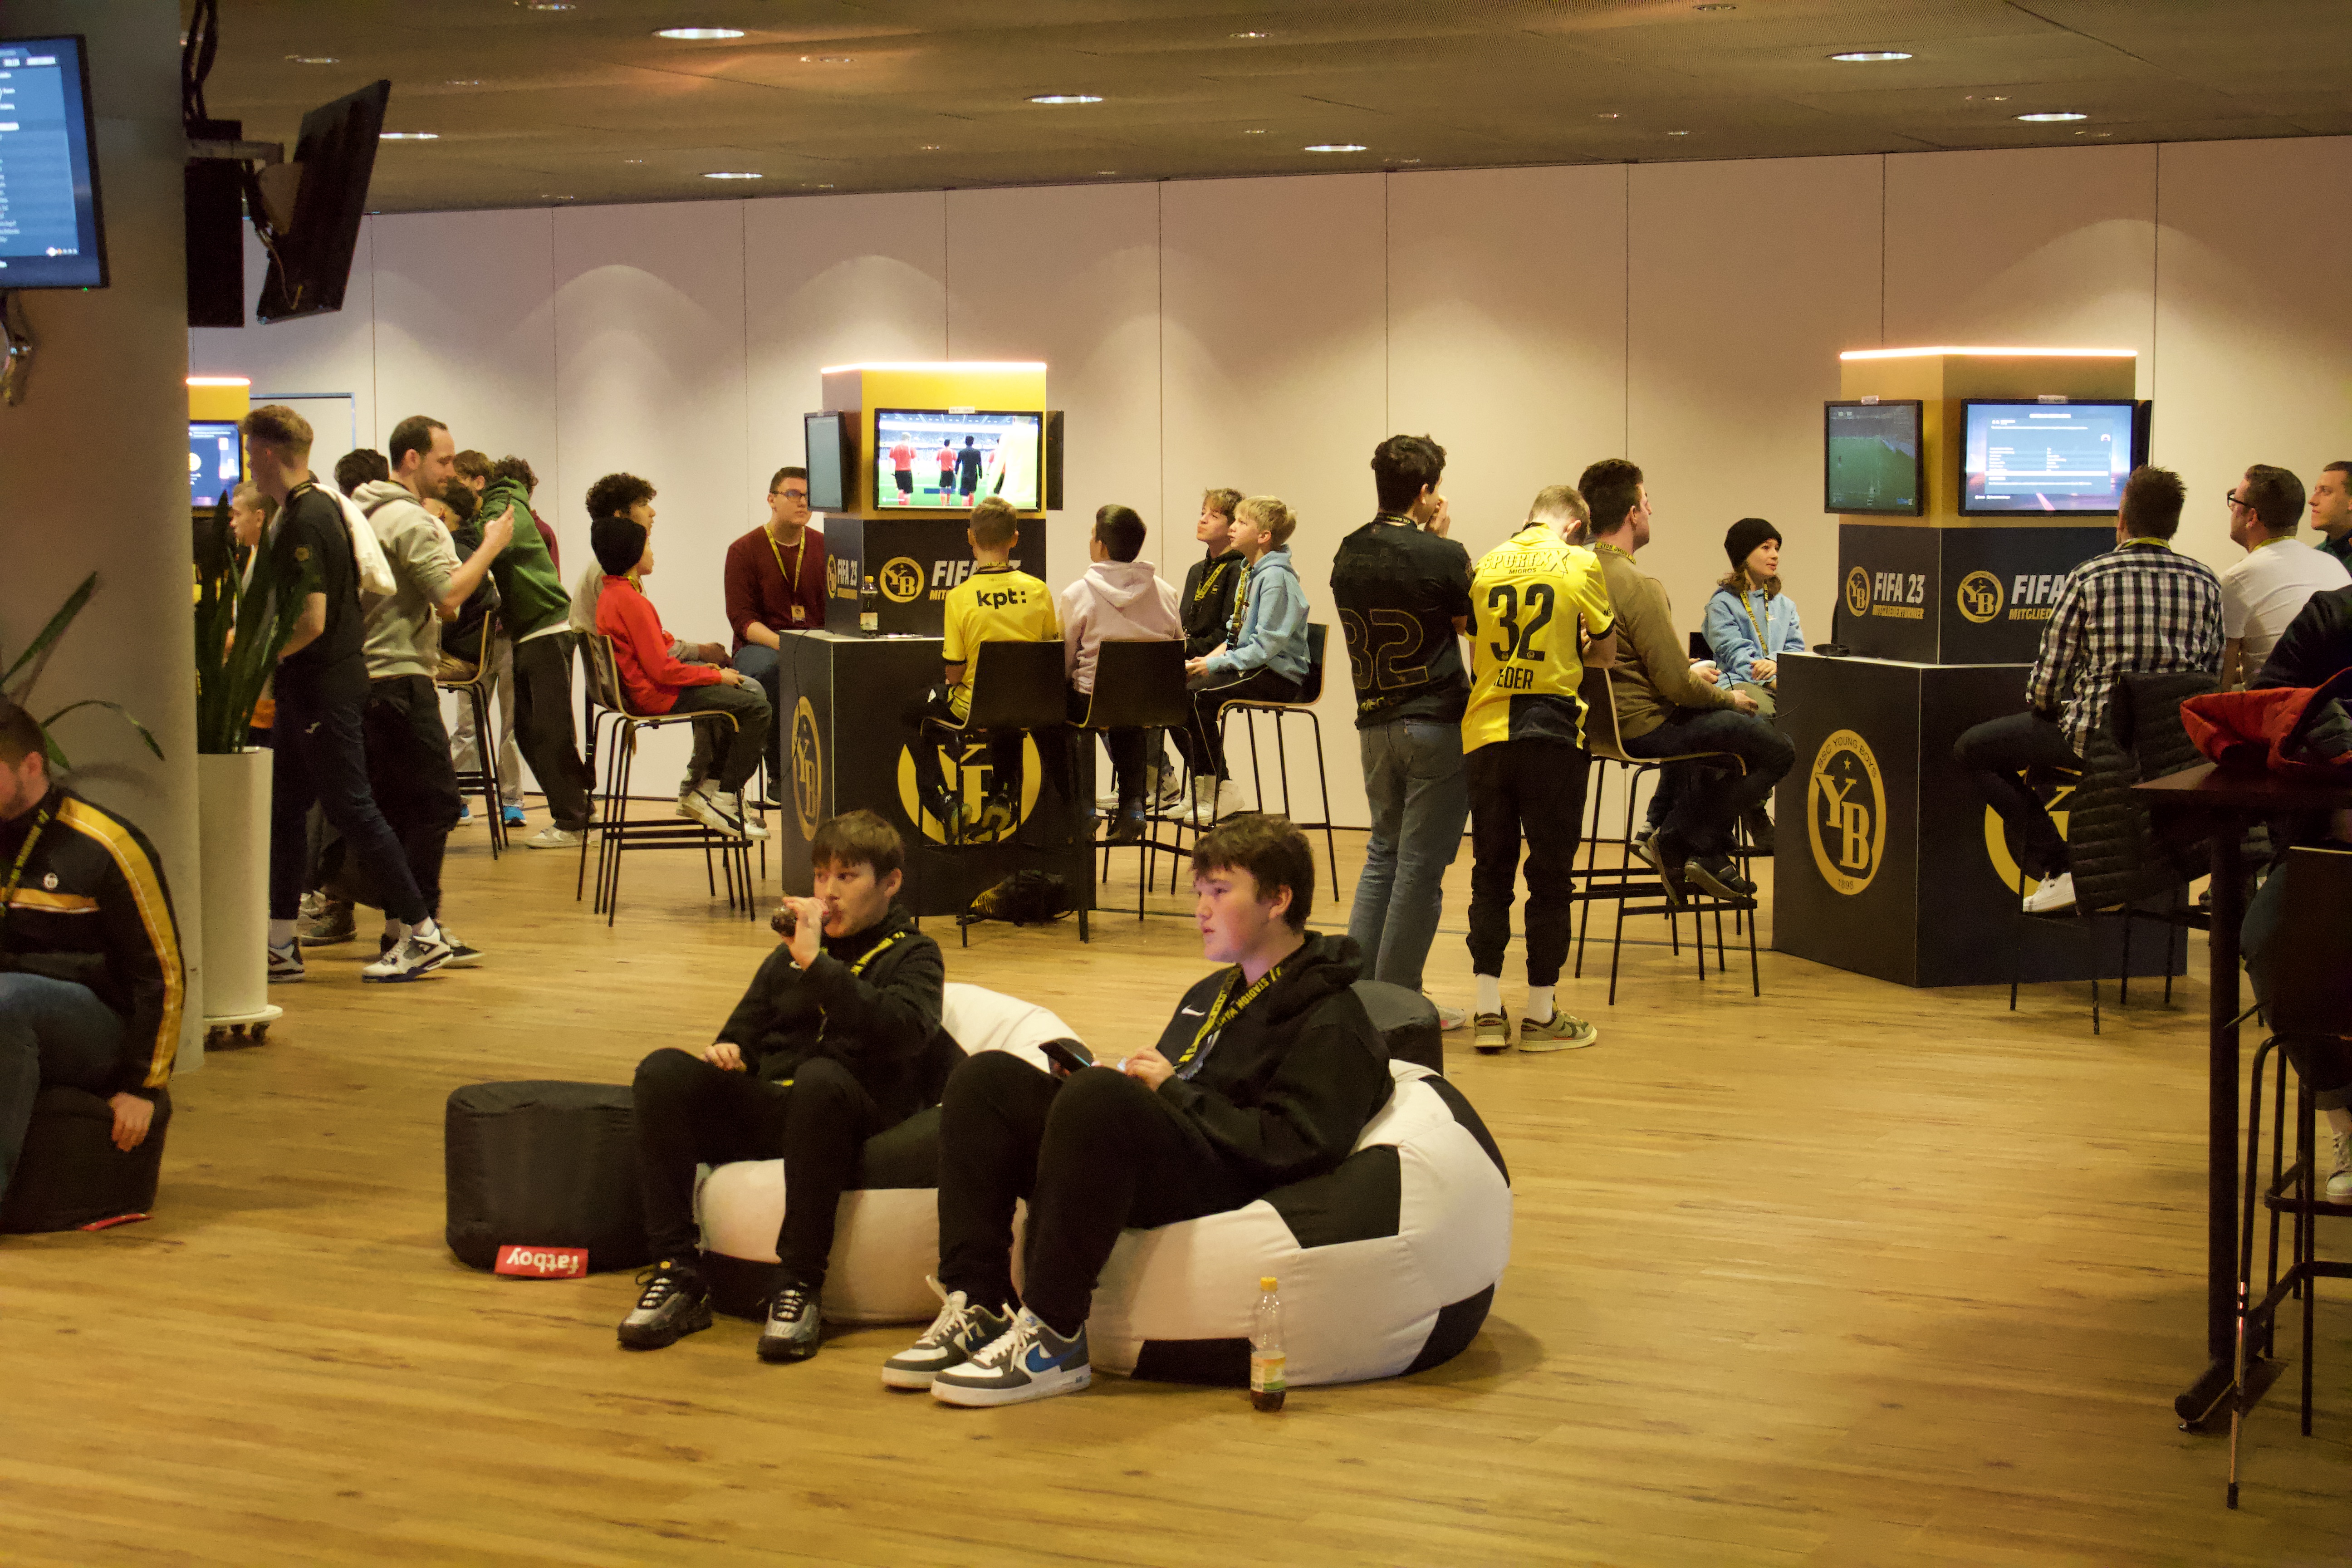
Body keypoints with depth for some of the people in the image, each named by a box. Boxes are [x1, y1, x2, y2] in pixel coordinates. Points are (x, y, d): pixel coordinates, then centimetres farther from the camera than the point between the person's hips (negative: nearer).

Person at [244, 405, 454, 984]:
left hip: (323, 689, -10)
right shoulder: (320, 506, 12)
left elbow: (311, 622, -25)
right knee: (284, 808, 11)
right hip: (313, 686, 10)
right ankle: (281, 946, 15)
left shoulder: (303, 523, -19)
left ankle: (423, 934, -1)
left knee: (350, 808, -5)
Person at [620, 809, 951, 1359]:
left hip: (852, 1120, -5)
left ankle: (801, 1285, -32)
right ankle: (677, 1276, -22)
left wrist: (816, 964, -16)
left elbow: (904, 1030, -11)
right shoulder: (790, 954, 27)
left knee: (821, 1077, -39)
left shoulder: (912, 955, 11)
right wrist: (726, 1053, 3)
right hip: (768, 1114, 5)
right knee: (664, 1072, -21)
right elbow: (744, 1033, 29)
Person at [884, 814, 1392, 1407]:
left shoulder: (1333, 1023, -2)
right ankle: (976, 1308, -16)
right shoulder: (1209, 996, 28)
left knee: (1099, 1095, -36)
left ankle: (1052, 1336, -32)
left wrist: (1175, 1091, -10)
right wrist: (1137, 1079, 11)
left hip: (1220, 1182, -9)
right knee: (987, 1079, -6)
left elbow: (1294, 1147, -14)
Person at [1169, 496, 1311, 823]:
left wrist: (1215, 664, -20)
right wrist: (1208, 659, 4)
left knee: (1201, 699, -27)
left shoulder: (1277, 577, -14)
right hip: (1250, 668, 10)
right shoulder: (1251, 575, 18)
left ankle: (1220, 794, -19)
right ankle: (1207, 784, -3)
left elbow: (1266, 645, -20)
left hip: (1279, 676, -10)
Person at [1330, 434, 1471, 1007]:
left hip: (1374, 723, 7)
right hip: (1437, 724, -7)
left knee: (1383, 851, 18)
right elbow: (1471, 623, 0)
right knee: (1421, 863, -1)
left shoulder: (1349, 555, 6)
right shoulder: (1442, 557, -14)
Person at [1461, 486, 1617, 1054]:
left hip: (1484, 733, 3)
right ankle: (1540, 1016, 10)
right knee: (1550, 875, 6)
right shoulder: (1580, 565, -3)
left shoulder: (1485, 566, 7)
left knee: (1490, 873, 10)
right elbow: (1605, 652, 6)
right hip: (1551, 735, -3)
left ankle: (1488, 1012, 8)